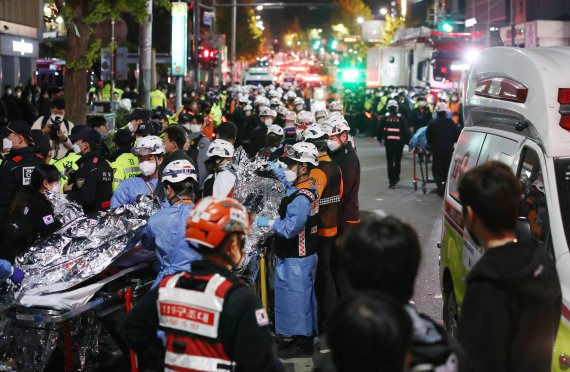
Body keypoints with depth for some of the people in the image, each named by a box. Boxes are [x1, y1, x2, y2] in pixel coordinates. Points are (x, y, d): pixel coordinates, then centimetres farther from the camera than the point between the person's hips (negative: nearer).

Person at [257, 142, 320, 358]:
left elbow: (290, 227, -30)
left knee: (295, 298, 0)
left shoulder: (301, 198, -26)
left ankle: (302, 343, 10)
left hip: (296, 259, -10)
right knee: (304, 296, 19)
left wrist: (268, 223, -19)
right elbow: (289, 182, 30)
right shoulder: (307, 188, 6)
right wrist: (277, 171, 24)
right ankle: (306, 336, 31)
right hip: (305, 254, 10)